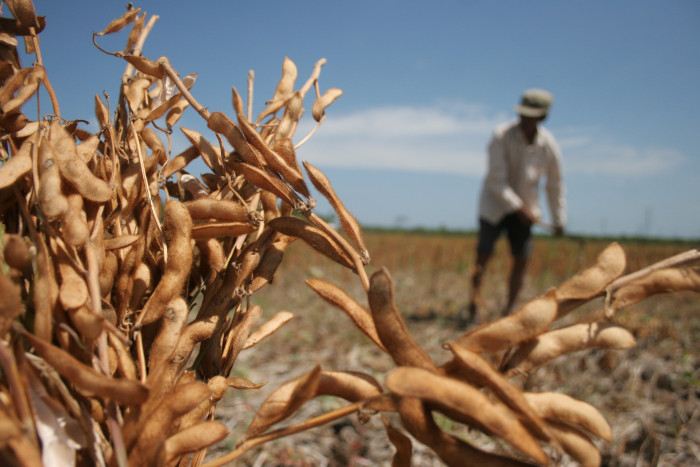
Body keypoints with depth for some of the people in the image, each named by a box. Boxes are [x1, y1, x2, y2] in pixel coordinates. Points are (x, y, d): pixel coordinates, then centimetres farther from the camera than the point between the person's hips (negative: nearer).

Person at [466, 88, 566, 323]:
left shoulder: (549, 144, -7)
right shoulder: (502, 136, -18)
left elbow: (555, 184, 5)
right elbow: (496, 180, -20)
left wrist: (559, 219, 8)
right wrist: (519, 208, -23)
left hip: (525, 208, 3)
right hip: (494, 205, -3)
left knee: (522, 259, -2)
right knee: (483, 256, -7)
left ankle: (508, 310, 10)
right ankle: (474, 301, 2)